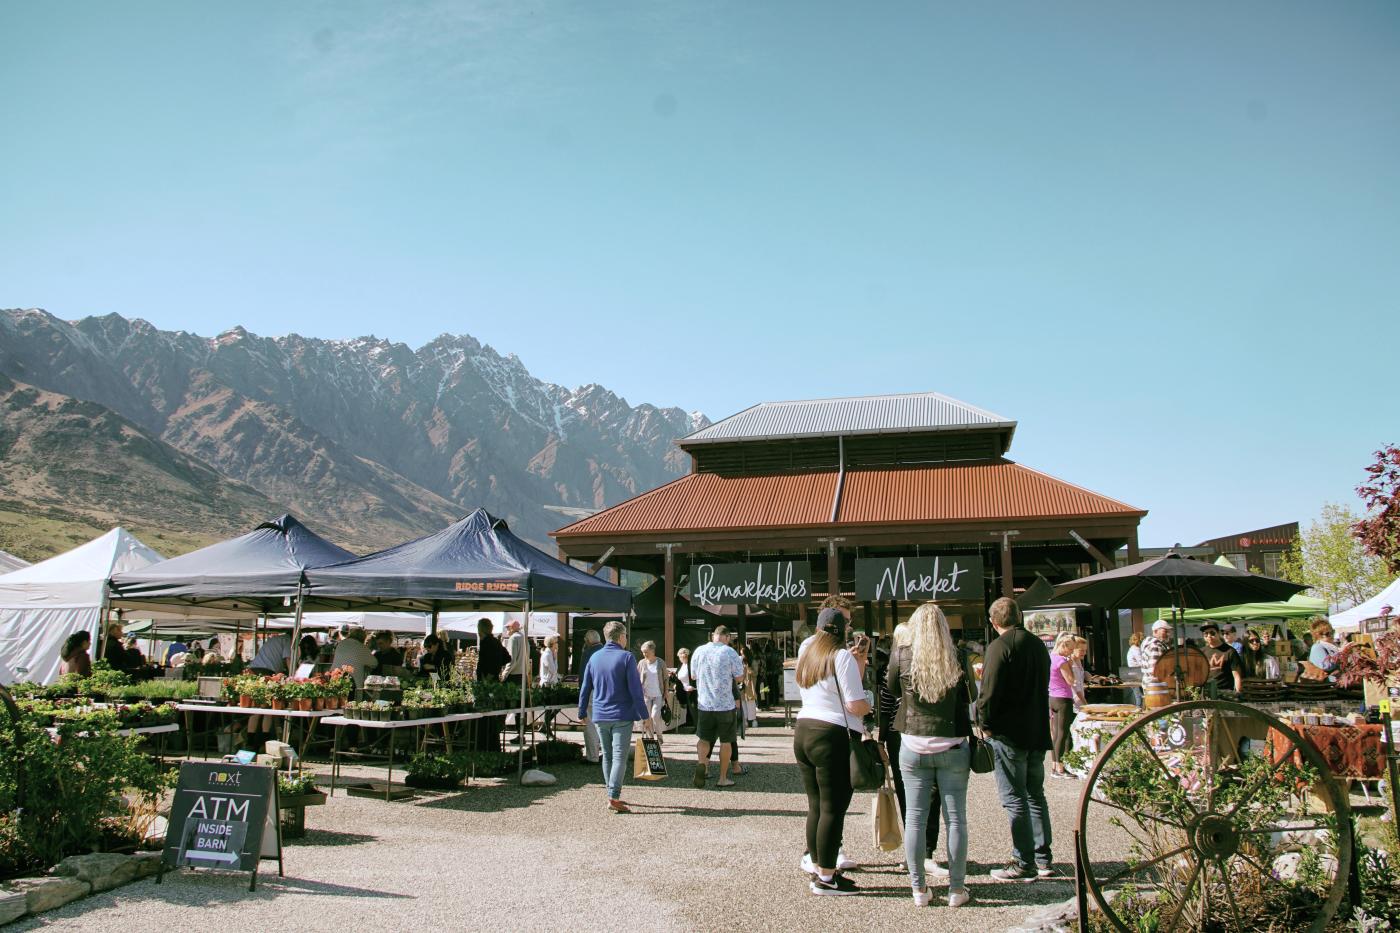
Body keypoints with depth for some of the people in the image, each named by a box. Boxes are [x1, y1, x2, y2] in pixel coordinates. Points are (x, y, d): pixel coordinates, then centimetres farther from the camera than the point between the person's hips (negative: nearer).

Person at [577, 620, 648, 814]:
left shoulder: (594, 657, 7)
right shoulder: (626, 657, -9)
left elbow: (585, 688, 11)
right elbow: (635, 689, -12)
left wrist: (583, 712, 20)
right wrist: (643, 715, -7)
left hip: (600, 716, 5)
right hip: (622, 716, -5)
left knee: (607, 756, 15)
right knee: (620, 757, -4)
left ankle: (613, 794, 23)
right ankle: (613, 797, -12)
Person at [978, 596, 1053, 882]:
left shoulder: (1000, 647, -16)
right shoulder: (1038, 644, 9)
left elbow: (989, 692, -20)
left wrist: (985, 724, -7)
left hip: (1009, 735, -8)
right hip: (1038, 732, 8)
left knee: (1015, 799, -1)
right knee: (1035, 796, 17)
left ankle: (1024, 864, 3)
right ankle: (1042, 859, 23)